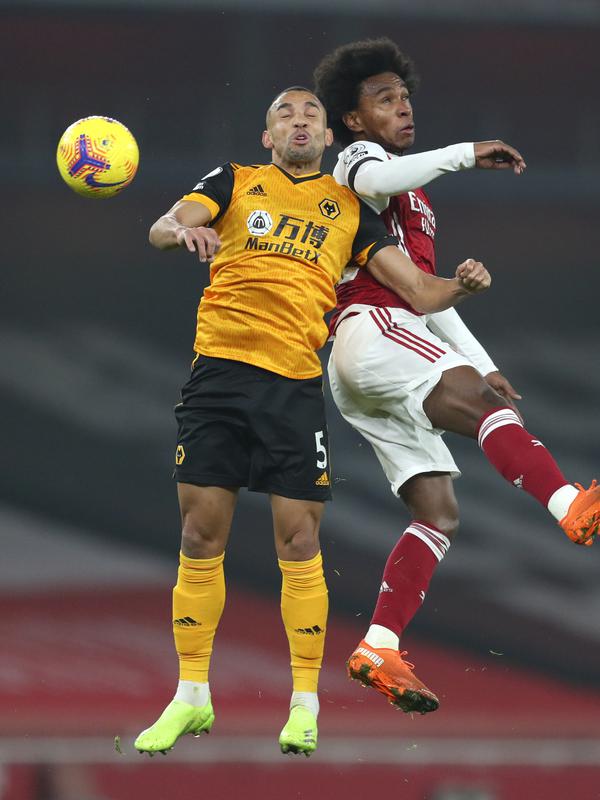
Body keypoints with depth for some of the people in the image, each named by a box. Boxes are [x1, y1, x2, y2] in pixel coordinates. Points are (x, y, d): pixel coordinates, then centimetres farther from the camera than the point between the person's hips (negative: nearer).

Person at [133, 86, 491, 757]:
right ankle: (191, 696, 12)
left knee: (298, 542, -2)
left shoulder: (350, 209, 14)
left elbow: (418, 291, 12)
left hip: (295, 383, 0)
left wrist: (461, 286, -10)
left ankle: (305, 702, 8)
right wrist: (182, 229, -28)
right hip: (218, 372, 0)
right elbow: (161, 228, -4)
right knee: (201, 537, 2)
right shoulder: (234, 182, 12)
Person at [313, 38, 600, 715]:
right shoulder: (360, 158, 6)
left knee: (437, 512, 0)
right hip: (371, 329, -10)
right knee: (484, 404, -33)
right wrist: (465, 153, -23)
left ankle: (379, 649, -6)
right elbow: (372, 180, -22)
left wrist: (482, 363, 27)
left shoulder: (412, 198, 35)